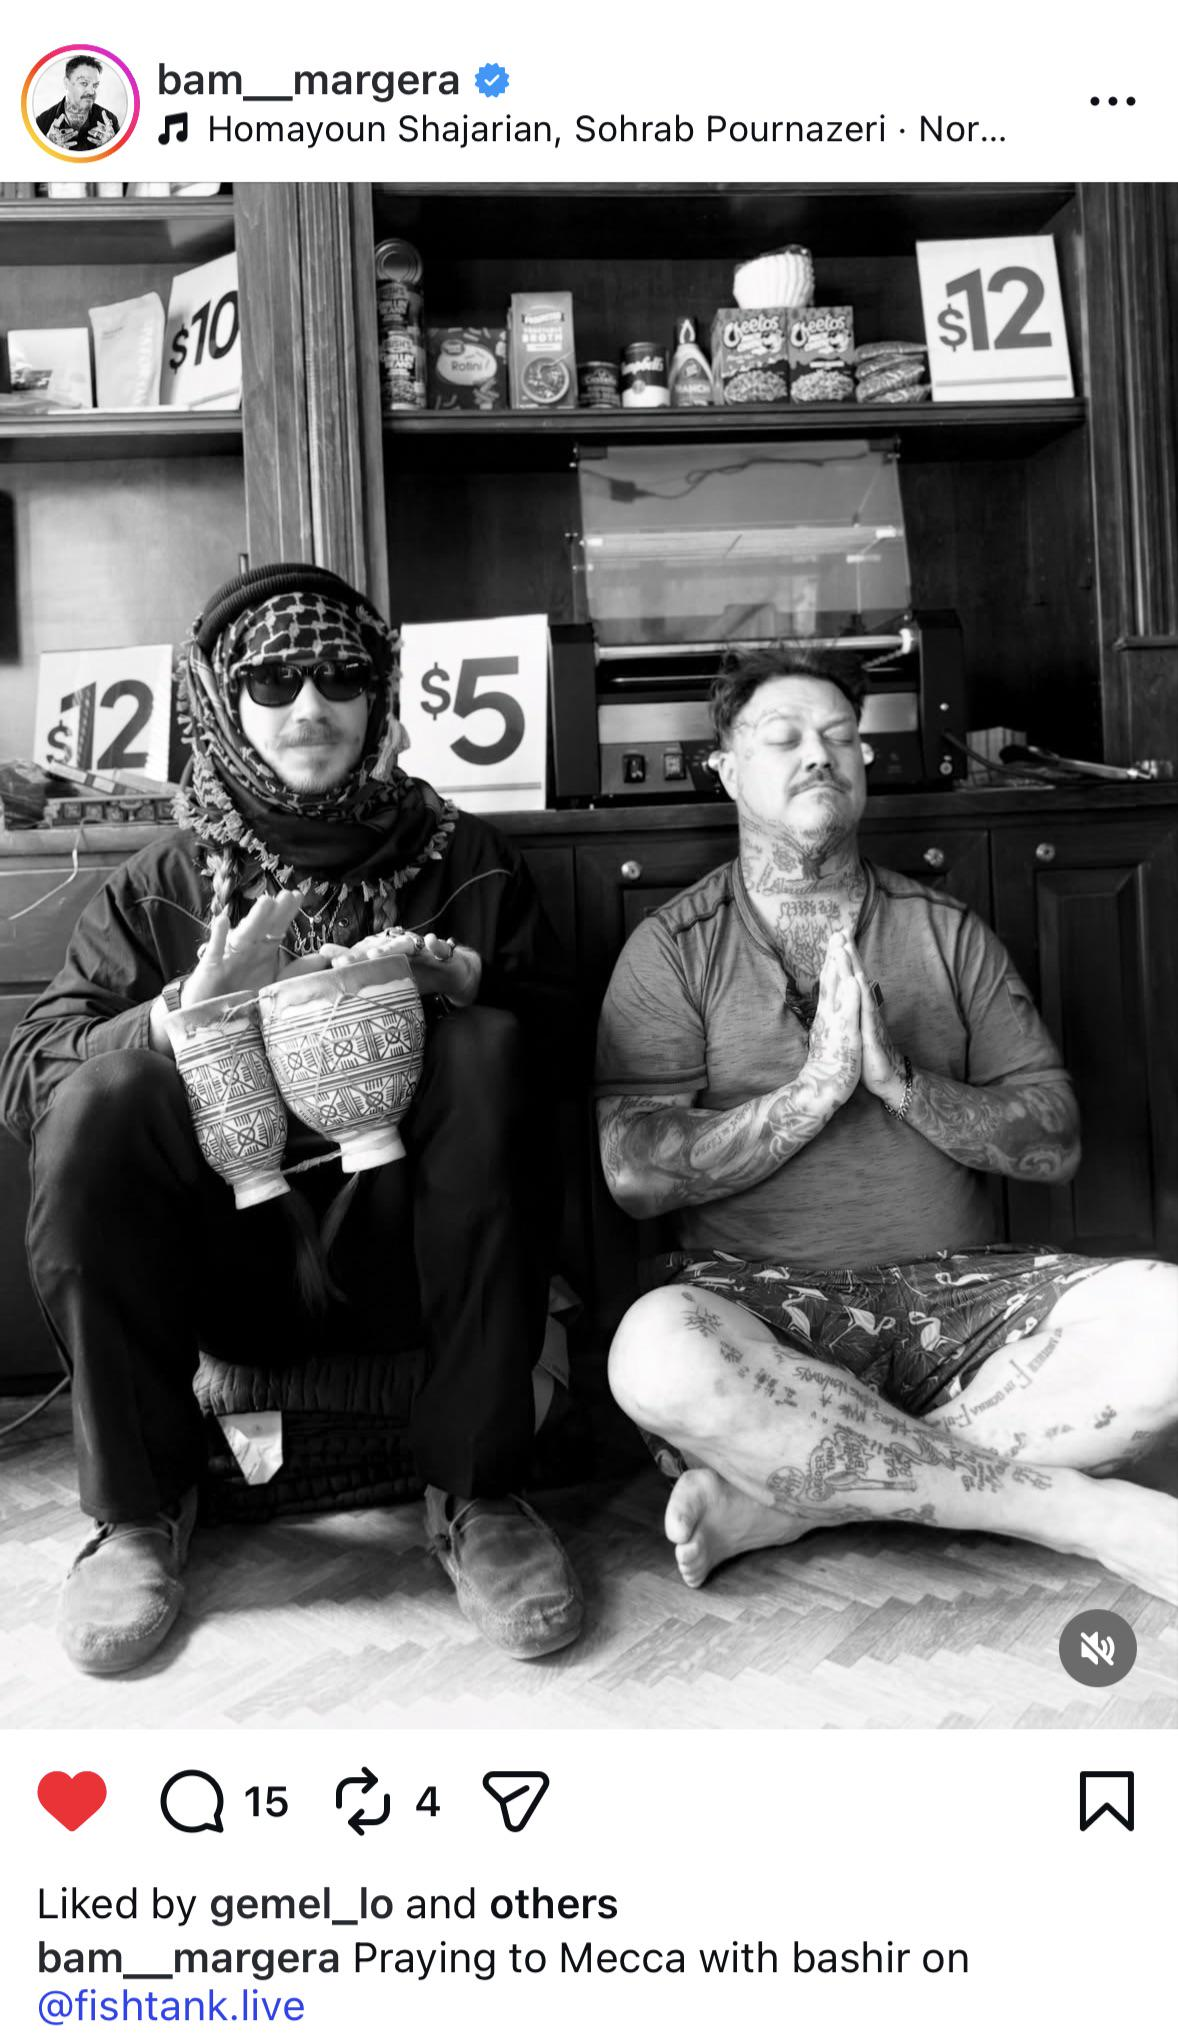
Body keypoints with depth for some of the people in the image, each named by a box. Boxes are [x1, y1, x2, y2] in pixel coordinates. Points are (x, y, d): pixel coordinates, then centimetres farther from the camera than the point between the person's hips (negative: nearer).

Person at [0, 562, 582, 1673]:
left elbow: (546, 1030, -1)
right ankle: (138, 1509, -9)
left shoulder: (463, 859, 6)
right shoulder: (159, 887, 5)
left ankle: (474, 1493, -17)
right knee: (99, 1101, -24)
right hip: (225, 1264, 1)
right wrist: (189, 1004, -22)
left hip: (406, 1246, 0)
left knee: (488, 1049, -26)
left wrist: (455, 978, -22)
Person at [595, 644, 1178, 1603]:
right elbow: (636, 1173, -6)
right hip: (760, 1297, -2)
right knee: (660, 1350, -36)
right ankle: (1087, 1509, -23)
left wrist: (902, 1081, -10)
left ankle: (785, 1494, -22)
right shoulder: (675, 947, 5)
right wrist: (815, 1088, -13)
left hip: (958, 1291, 3)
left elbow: (1055, 1142, 6)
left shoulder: (947, 931, 13)